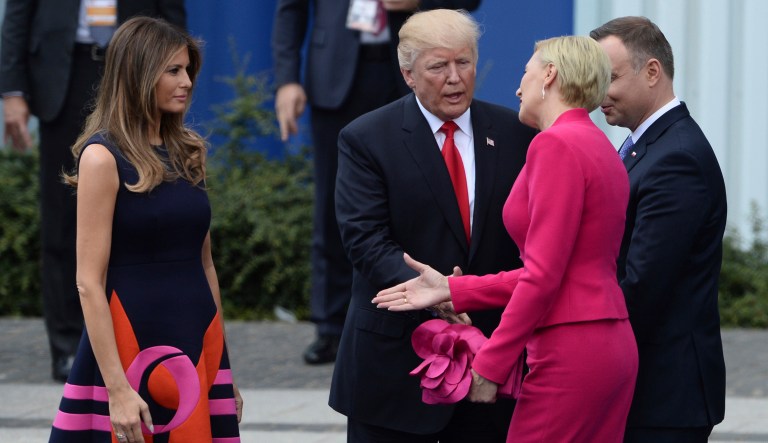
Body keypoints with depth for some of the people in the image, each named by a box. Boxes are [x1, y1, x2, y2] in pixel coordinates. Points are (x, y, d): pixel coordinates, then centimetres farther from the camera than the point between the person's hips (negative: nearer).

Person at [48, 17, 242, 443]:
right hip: (132, 348, -6)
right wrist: (117, 389, -19)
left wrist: (224, 369, 15)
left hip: (198, 345, 6)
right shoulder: (103, 157, -9)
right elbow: (89, 284, -13)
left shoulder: (187, 152, 11)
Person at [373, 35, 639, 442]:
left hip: (569, 354, -9)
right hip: (612, 345, 9)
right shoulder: (601, 150, 17)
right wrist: (454, 290, 13)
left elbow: (543, 276, -18)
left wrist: (490, 364, -14)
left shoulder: (555, 145, -13)